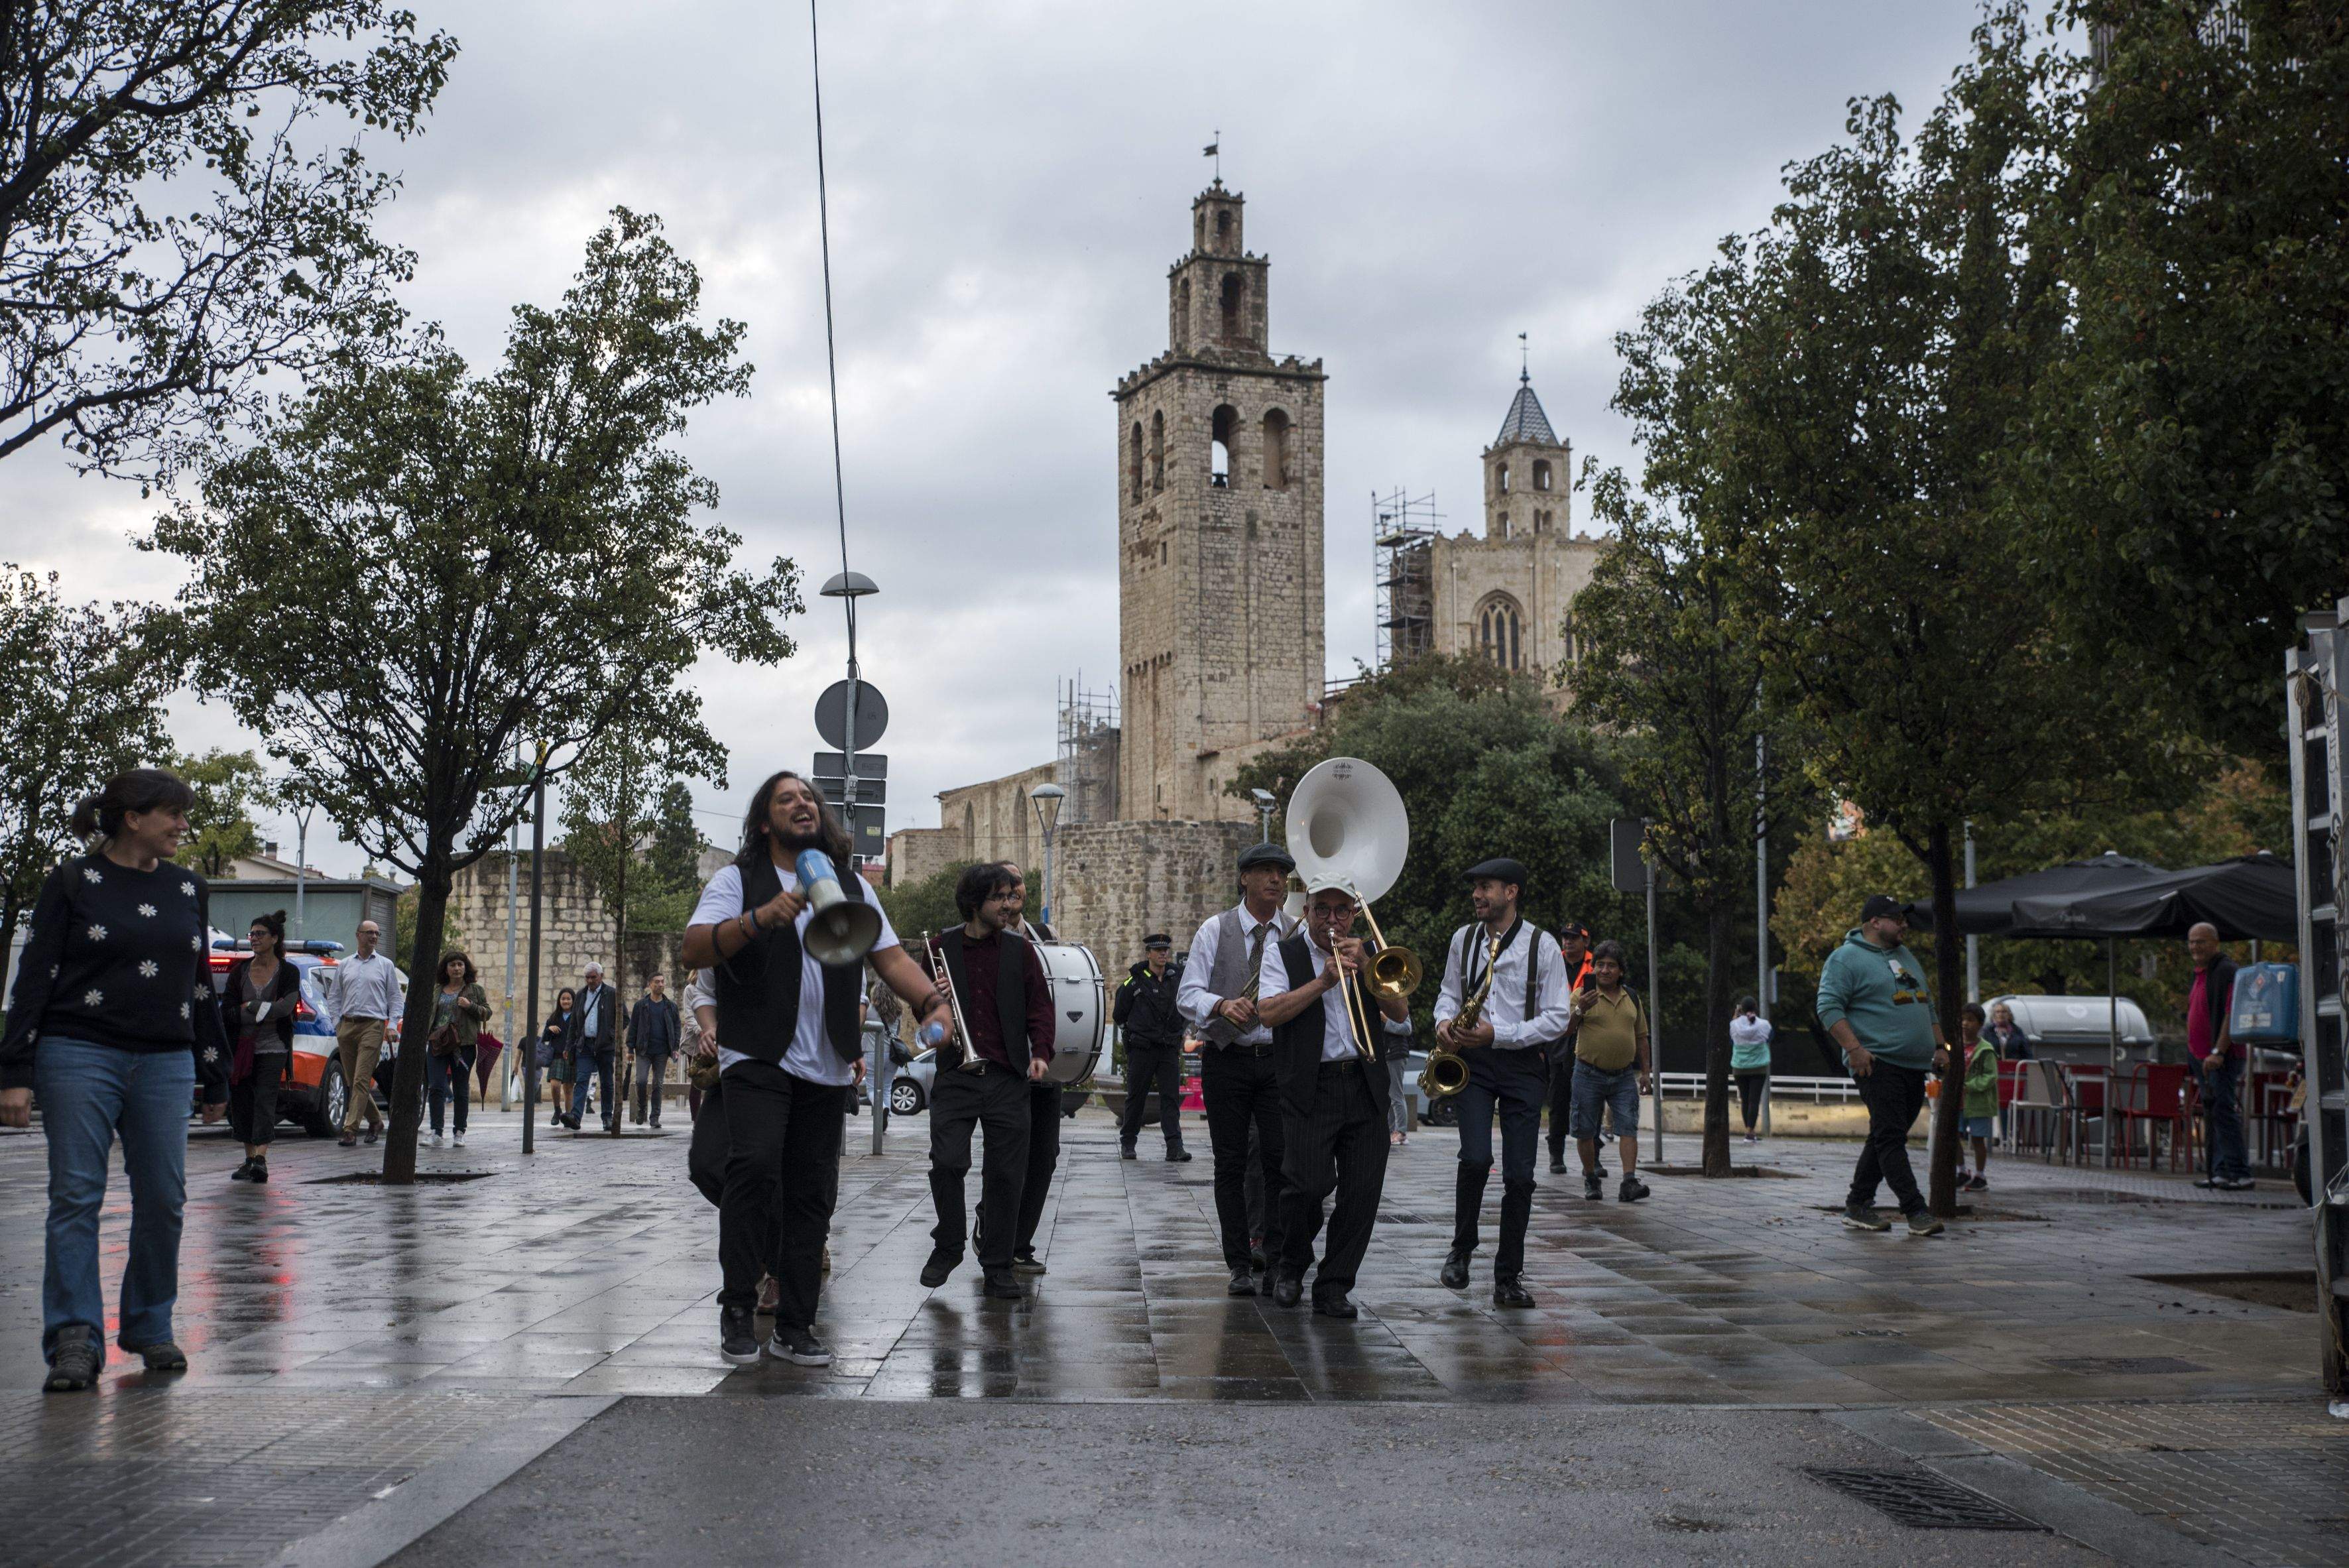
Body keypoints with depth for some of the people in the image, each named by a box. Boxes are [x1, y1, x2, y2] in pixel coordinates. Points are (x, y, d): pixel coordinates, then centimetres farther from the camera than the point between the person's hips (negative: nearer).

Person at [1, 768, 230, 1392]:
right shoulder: (73, 883, 0)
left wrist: (216, 1079, 19)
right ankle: (75, 1341, -3)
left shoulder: (189, 889, 13)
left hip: (165, 1065, 4)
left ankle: (150, 1329, 16)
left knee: (164, 1199, 2)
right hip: (79, 1058, -4)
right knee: (76, 1196, -5)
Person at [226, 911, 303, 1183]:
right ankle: (249, 1159, 15)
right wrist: (265, 1012, -11)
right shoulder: (240, 970, 8)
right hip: (242, 1047, 4)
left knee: (265, 1101, -13)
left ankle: (261, 1160, -21)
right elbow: (229, 1010, 0)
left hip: (272, 1049, -4)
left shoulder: (289, 972, 0)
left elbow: (285, 1008, -13)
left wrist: (249, 1007, -10)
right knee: (241, 1102, 4)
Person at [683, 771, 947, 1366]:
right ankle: (738, 1306, -13)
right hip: (757, 1059, -4)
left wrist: (933, 1002, -7)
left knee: (812, 1193, 5)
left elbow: (891, 957, 12)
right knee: (755, 1163, -24)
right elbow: (695, 949, -10)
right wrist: (761, 918, -25)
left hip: (827, 1068, 5)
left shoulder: (850, 887, 17)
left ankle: (795, 1327, 12)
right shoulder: (738, 880, 3)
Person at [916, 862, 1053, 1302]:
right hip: (956, 1076, 0)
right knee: (947, 1163, -10)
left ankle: (998, 1265, 11)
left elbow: (1040, 1006, 7)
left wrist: (1041, 1052, -8)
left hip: (1008, 1078, 0)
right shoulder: (941, 946, 8)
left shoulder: (1020, 949, 9)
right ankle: (948, 1246, 12)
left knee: (1006, 1174, 0)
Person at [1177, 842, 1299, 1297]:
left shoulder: (1299, 935, 7)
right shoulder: (1215, 930, 4)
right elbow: (1187, 994, -1)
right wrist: (1222, 1005, -20)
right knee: (1231, 1164, 2)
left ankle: (1271, 1247, 4)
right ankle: (1240, 1265, 8)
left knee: (1280, 1158, -10)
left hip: (1281, 1059, 1)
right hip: (1227, 1059, 0)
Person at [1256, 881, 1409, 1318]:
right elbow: (1268, 1013, -10)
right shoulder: (1283, 955, 5)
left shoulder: (1367, 954, 15)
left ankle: (1333, 1289, 9)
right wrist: (1323, 981, -15)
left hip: (1365, 1088, 4)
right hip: (1310, 1089, -4)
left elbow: (1400, 1012, 5)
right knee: (1310, 1184, -14)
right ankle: (1290, 1267, 14)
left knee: (1363, 1191, -2)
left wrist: (1364, 965, -8)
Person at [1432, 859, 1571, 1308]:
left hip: (1522, 1062, -1)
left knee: (1520, 1174, -3)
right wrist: (1445, 1020, -2)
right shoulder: (1463, 939, 8)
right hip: (1473, 1060, 1)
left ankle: (1509, 1278, 8)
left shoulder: (1543, 946, -4)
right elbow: (1449, 991, 21)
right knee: (1476, 1156, -19)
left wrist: (1499, 1034, -14)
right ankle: (1461, 1247, 5)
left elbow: (1558, 1018, -5)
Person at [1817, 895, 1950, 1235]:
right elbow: (1829, 1007, -12)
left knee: (1887, 1139, 8)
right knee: (1889, 1137, -12)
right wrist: (1854, 1048, -21)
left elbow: (1927, 1005, 29)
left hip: (1915, 1067, 8)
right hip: (1877, 1064, -8)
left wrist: (1940, 1046, 19)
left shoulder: (1905, 956, 23)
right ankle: (1916, 1211, -16)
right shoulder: (1846, 959, -4)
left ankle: (1857, 1206, 15)